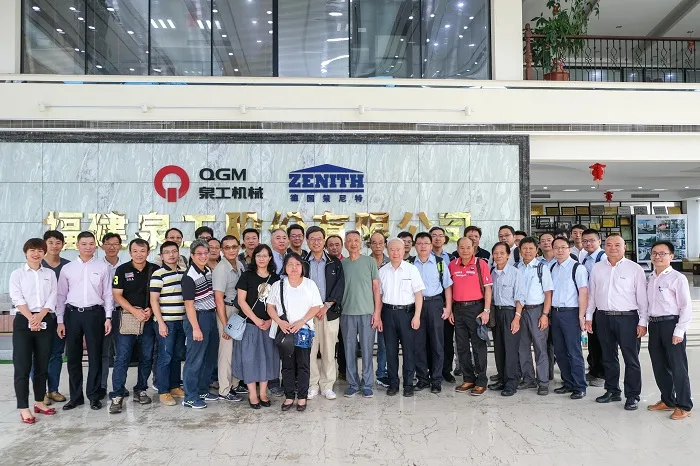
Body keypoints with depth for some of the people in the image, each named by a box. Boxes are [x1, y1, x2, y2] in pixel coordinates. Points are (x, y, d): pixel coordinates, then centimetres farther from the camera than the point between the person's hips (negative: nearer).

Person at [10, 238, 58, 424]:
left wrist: (40, 316, -12)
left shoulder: (50, 274, 10)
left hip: (45, 321, 3)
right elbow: (17, 299, -6)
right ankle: (23, 408, 2)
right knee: (22, 366, -4)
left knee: (42, 365, 9)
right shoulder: (17, 274, 4)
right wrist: (31, 318, -16)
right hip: (23, 321, -2)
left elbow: (52, 298, 2)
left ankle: (39, 402, 20)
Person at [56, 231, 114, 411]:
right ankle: (76, 396, 21)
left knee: (95, 356, 5)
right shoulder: (67, 268, 6)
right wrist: (60, 321, 3)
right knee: (73, 357, 8)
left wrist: (108, 317, -4)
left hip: (94, 313, -2)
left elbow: (108, 294, 2)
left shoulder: (103, 267, 1)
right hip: (72, 314, 2)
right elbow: (61, 295, 7)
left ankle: (94, 396, 17)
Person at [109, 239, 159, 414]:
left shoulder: (155, 270, 3)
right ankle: (117, 396, 2)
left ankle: (141, 390, 23)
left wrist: (150, 310, -9)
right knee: (122, 358, -4)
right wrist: (135, 311, -13)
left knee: (146, 357, 8)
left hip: (148, 319, 2)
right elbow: (117, 295, -3)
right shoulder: (122, 270, 0)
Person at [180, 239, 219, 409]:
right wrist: (195, 328, -18)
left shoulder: (208, 271, 10)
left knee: (209, 357, 16)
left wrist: (214, 316, 15)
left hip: (211, 317, 9)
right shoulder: (189, 277, -15)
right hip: (197, 318, -9)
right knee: (195, 360, -1)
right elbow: (189, 305, -16)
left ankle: (202, 390, 31)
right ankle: (190, 398, 9)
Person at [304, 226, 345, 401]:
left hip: (330, 312, 0)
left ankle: (327, 385, 14)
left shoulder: (335, 263, 7)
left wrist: (326, 306, -9)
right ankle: (312, 385, 12)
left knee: (328, 350, 3)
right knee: (309, 350, 0)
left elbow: (339, 287, 1)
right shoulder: (302, 263, 6)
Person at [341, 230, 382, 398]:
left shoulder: (370, 261, 2)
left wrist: (377, 312, -3)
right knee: (349, 350, 7)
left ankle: (368, 385, 14)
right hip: (347, 313, 2)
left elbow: (376, 288, 2)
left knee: (367, 350, 3)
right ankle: (352, 384, 19)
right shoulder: (341, 263, 7)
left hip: (367, 313, -2)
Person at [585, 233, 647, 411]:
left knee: (631, 359, 2)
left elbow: (642, 297, -3)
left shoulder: (635, 269, -2)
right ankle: (612, 391, 26)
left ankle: (632, 396, 13)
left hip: (627, 318, -4)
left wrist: (642, 322, -7)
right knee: (608, 357, 14)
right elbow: (591, 294, 13)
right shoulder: (597, 268, 9)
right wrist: (588, 317, 10)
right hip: (603, 317, 4)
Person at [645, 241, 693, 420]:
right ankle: (667, 401, 31)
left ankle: (684, 406, 17)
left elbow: (686, 307, -12)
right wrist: (647, 323, 6)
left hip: (670, 324, -7)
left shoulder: (677, 278, -10)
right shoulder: (651, 278, 11)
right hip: (654, 325, 7)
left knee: (677, 367, 3)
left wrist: (679, 331, -15)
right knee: (659, 366, 15)